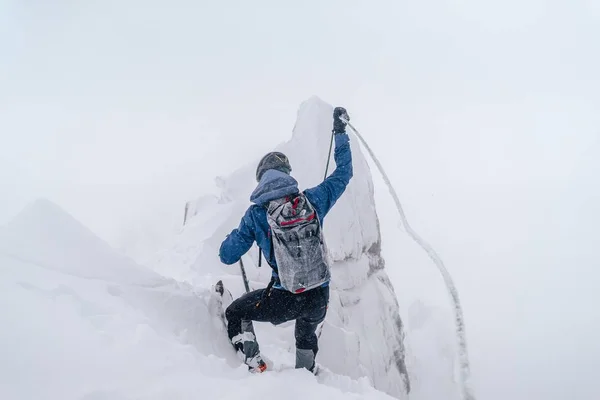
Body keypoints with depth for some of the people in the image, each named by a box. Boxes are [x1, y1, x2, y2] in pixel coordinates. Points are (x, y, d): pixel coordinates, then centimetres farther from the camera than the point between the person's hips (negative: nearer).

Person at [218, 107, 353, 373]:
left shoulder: (256, 215, -9)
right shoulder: (312, 200, -4)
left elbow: (227, 256, 0)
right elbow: (343, 173, 13)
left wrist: (235, 235, 23)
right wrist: (340, 132, 24)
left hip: (285, 300, -3)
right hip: (319, 299, 4)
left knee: (235, 314, 23)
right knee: (306, 334, 36)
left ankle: (255, 370, 13)